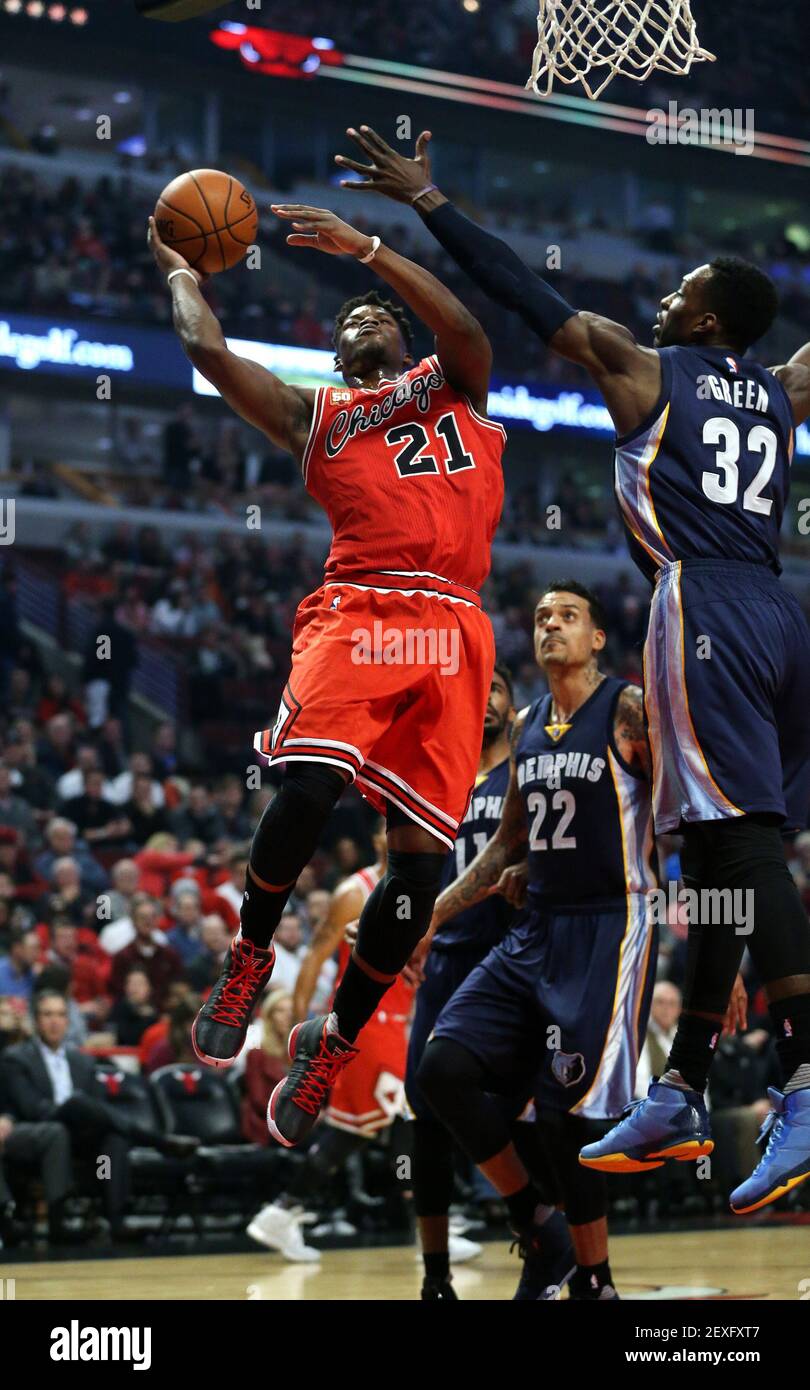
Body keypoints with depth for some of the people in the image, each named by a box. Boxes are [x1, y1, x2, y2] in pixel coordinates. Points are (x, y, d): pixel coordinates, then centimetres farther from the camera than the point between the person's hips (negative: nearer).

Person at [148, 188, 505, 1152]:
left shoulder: (455, 388, 26)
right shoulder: (313, 414, 26)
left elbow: (467, 330, 3)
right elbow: (209, 352, 16)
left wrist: (365, 249, 1)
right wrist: (181, 271, 32)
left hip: (451, 629, 1)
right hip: (355, 608, -1)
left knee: (420, 856, -8)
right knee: (309, 783, -30)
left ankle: (337, 1040, 10)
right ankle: (251, 952, -4)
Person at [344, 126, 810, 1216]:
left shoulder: (641, 368, 6)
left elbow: (528, 294, 6)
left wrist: (426, 200, 13)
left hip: (704, 606, -8)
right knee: (719, 851, 12)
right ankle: (682, 1095, 16)